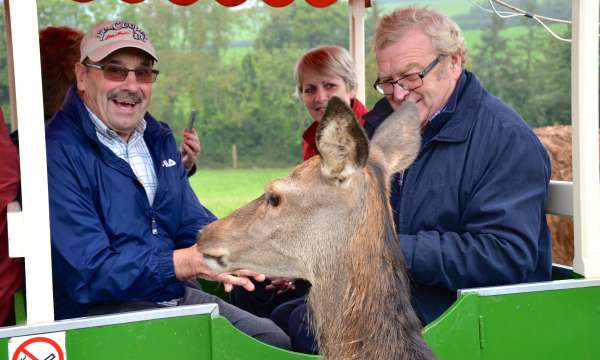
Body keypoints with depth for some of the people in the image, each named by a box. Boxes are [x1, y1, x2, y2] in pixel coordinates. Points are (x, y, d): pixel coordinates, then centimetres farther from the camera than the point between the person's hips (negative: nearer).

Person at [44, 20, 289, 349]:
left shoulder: (159, 139, 11)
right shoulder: (57, 151, -17)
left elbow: (193, 222, 10)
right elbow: (88, 272, -23)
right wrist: (190, 262, -30)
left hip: (174, 294, 8)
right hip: (98, 308, -8)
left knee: (275, 339, 5)